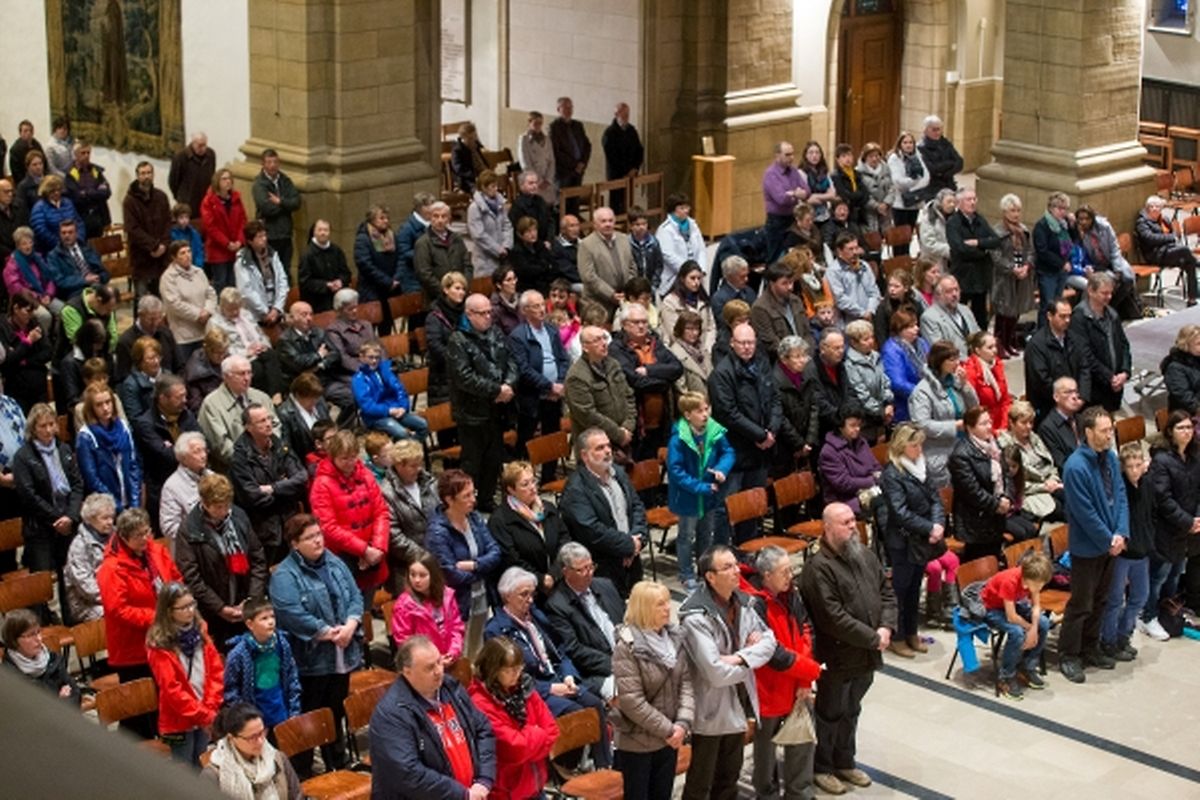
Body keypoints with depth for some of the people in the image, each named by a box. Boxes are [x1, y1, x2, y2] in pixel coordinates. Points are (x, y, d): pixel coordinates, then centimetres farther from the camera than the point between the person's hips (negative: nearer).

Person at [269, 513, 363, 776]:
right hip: (309, 660, -6)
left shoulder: (336, 565, 10)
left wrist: (350, 625, -12)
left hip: (342, 655, 6)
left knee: (336, 715, 18)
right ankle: (303, 775, 10)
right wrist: (329, 633, -20)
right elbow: (293, 615, -22)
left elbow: (355, 597, 7)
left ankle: (339, 768, 30)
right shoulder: (285, 575, -12)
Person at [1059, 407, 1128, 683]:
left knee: (1099, 601, 19)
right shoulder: (1076, 467, -24)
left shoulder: (1110, 458, 0)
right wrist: (1109, 541, -14)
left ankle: (1090, 648, 33)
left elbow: (1120, 497, 4)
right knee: (1081, 605, 1)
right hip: (1086, 547, -7)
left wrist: (1121, 534, -8)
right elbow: (1085, 513, -22)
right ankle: (1068, 657, 14)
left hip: (1110, 544, 7)